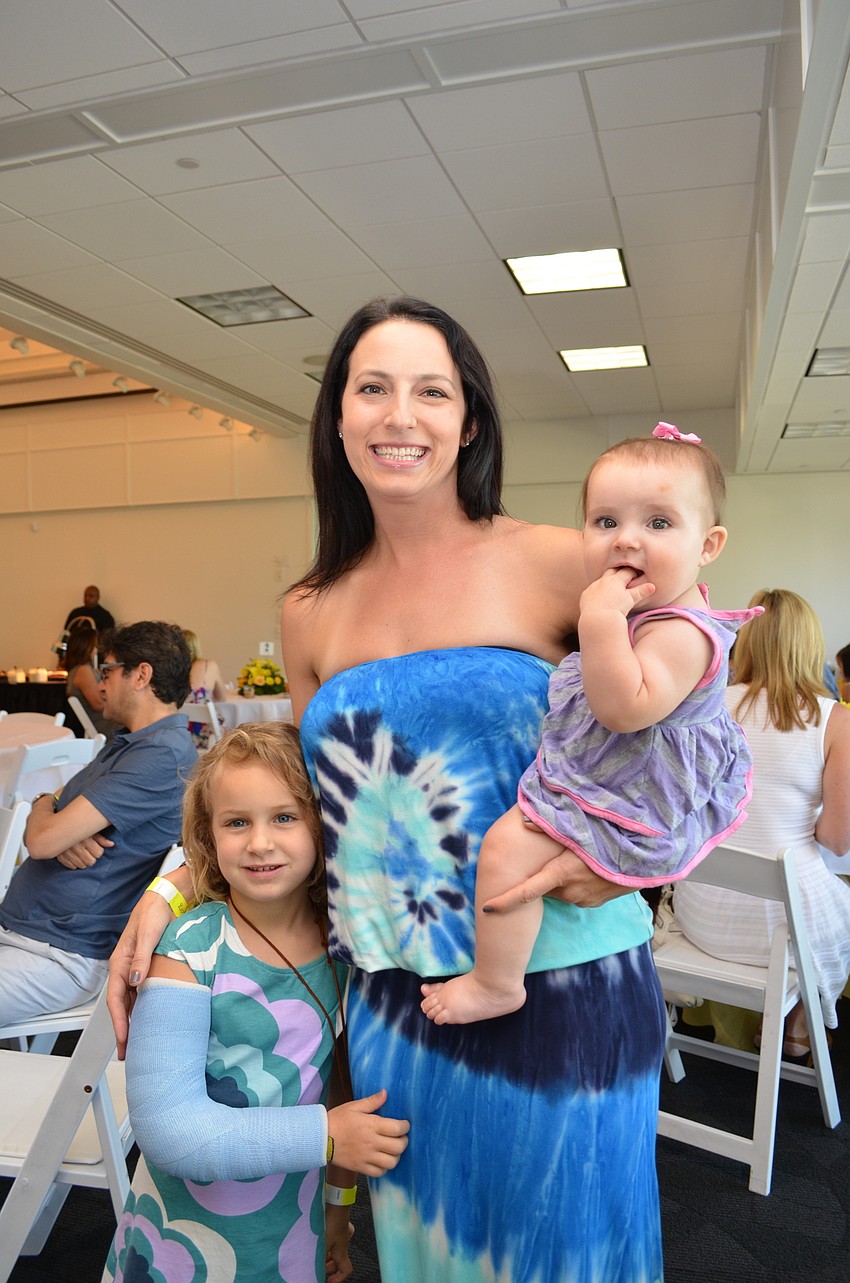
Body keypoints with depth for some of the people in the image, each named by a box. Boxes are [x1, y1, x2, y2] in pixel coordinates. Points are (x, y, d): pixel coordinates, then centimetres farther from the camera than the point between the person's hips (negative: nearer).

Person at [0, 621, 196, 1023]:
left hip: (61, 956, -9)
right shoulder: (124, 744, 15)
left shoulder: (162, 755, -19)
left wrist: (43, 812, 2)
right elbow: (45, 805, 15)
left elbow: (42, 839, -21)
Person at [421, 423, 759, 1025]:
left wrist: (601, 620, -44)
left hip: (626, 805, -11)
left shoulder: (679, 633, -31)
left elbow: (624, 708, -41)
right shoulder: (660, 607, 1)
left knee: (507, 846, -18)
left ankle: (496, 984, 0)